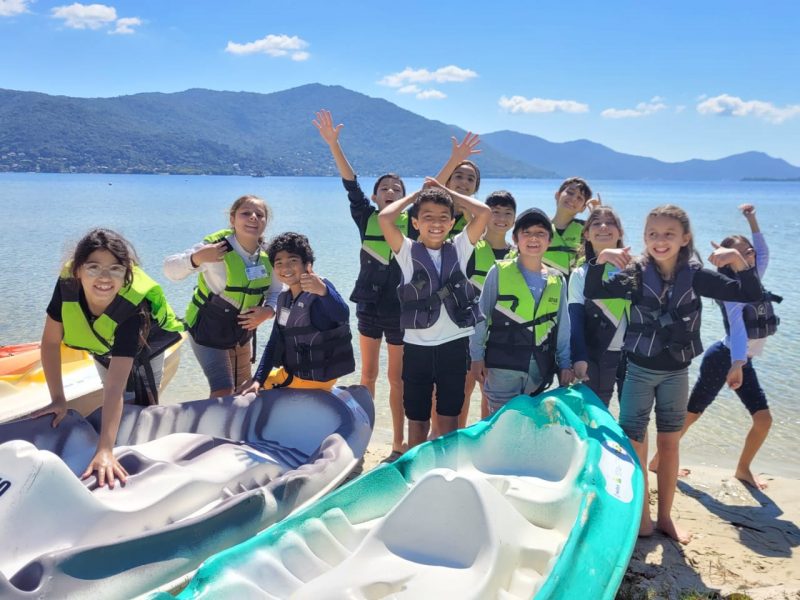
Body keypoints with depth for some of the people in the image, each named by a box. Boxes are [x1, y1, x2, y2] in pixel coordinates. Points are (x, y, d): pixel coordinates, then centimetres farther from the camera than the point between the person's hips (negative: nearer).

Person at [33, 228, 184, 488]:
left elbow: (115, 386, -51)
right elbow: (50, 342, -24)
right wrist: (58, 399, -24)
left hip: (143, 348, -3)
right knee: (114, 405, 14)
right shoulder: (67, 285, -39)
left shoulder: (134, 308, -48)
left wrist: (104, 450, -57)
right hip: (103, 348, 3)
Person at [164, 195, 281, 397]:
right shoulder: (215, 247, -26)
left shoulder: (268, 256, -11)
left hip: (243, 329, 6)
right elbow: (170, 270, -24)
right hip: (208, 329, -5)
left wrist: (267, 312, -21)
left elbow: (276, 293, 1)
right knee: (223, 392, -12)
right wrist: (196, 258, -43)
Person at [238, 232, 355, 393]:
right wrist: (258, 379, 1)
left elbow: (342, 316, -42)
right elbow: (274, 342, 9)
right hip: (290, 374, 8)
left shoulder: (321, 289, -21)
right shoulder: (284, 298, 4)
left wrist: (323, 291, -61)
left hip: (316, 380, -8)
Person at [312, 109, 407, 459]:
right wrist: (333, 143, -14)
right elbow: (351, 185, -7)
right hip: (369, 303, 1)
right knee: (368, 373, 12)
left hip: (401, 308, -1)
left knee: (397, 377, 7)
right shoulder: (366, 218, 1)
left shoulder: (412, 222, -1)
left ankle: (399, 444, 16)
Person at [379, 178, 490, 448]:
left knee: (449, 419, 12)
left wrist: (446, 190, 5)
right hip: (417, 347, -1)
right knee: (417, 421, 10)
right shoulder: (407, 252, -1)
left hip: (454, 345, 1)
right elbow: (385, 218, -16)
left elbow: (484, 212, -5)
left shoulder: (459, 248, 4)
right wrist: (414, 195, 0)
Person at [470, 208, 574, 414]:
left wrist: (565, 363, 11)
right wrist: (477, 356, -3)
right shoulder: (499, 272, -3)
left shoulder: (558, 281, 8)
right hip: (502, 364, -3)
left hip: (540, 366, 3)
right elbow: (481, 316, 0)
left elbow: (562, 326, 13)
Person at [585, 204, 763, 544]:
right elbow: (592, 293, -14)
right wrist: (600, 260, -30)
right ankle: (641, 516, 16)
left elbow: (750, 294, -6)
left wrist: (738, 260, -22)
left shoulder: (695, 276, -5)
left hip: (676, 373, 2)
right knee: (634, 443, 0)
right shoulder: (635, 274, -9)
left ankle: (665, 516, 27)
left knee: (669, 443, 12)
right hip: (639, 370, -1)